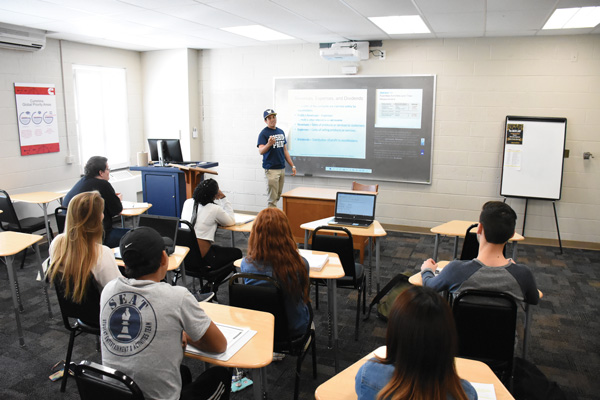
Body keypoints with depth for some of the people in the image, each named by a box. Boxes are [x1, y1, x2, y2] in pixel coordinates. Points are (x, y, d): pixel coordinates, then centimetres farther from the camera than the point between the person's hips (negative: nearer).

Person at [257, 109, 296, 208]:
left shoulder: (281, 132, 13)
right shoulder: (263, 133, -7)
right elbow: (261, 151, -19)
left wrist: (292, 165, 16)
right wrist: (269, 144, -38)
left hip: (282, 168, 7)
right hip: (271, 169, -6)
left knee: (278, 196, 11)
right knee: (272, 199, -6)